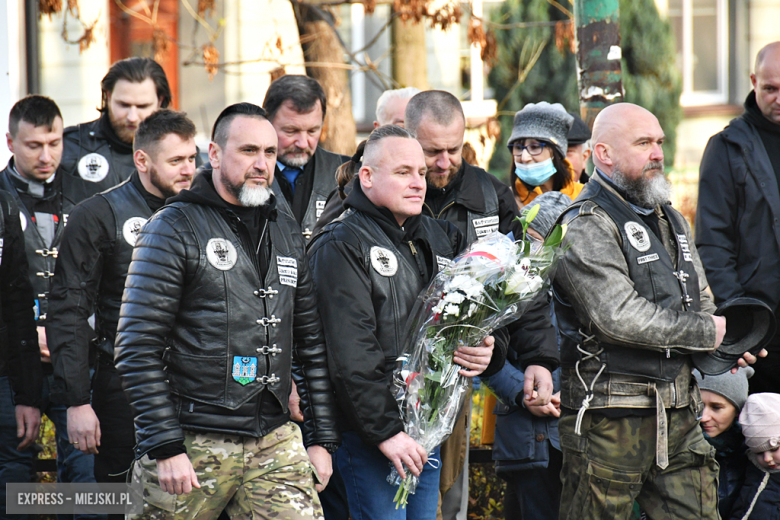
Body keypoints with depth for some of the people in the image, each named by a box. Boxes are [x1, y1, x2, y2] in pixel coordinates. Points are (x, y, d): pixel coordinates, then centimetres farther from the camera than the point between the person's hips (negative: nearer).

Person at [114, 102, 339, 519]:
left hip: (275, 443, 5)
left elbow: (311, 343, 19)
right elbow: (137, 351, -10)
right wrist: (165, 448, -16)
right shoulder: (175, 228, -4)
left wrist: (322, 438, 12)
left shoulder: (286, 234, 15)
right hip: (193, 447, -5)